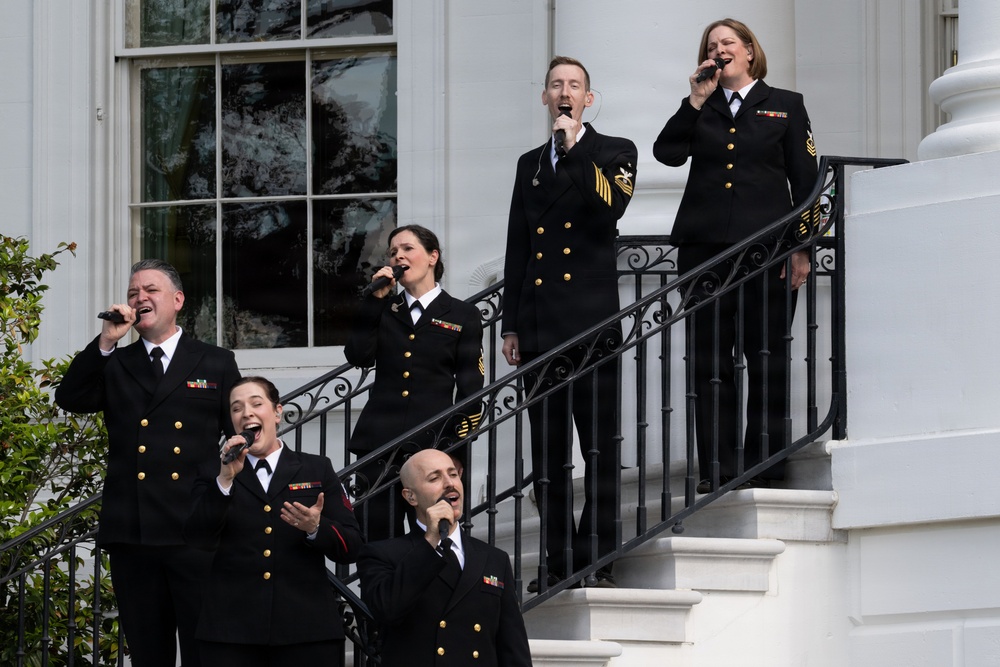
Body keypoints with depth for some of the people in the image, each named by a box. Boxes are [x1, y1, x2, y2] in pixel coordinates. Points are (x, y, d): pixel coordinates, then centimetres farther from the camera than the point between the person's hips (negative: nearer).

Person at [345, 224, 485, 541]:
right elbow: (358, 356, 0)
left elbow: (470, 388, 5)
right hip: (380, 440, 2)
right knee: (376, 540, -4)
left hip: (433, 444, -2)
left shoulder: (463, 316, 8)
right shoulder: (381, 310, 16)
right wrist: (377, 298, -1)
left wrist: (459, 441, -4)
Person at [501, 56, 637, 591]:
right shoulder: (530, 163, 18)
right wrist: (511, 325, 12)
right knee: (546, 453, 5)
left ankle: (596, 560, -3)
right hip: (539, 325, 5)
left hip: (592, 324, -4)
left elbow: (611, 207, -16)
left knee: (600, 449, -5)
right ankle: (558, 561, 9)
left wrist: (574, 149, -13)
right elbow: (516, 249, 18)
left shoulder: (613, 153, 6)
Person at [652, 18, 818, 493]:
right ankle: (716, 468, 2)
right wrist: (697, 100, -4)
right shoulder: (700, 109, 16)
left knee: (766, 360, -3)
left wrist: (801, 248, -2)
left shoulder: (785, 106, 10)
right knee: (708, 362, 0)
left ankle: (764, 465, 2)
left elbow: (805, 182, 6)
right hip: (704, 244, 2)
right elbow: (667, 152, -1)